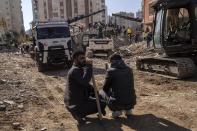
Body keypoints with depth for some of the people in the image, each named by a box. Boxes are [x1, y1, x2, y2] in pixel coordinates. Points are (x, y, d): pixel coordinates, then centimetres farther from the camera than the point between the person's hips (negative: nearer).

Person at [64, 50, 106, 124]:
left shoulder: (80, 69, 11)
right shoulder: (75, 70, -20)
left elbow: (85, 84, 19)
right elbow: (85, 82, -37)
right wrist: (89, 67, -29)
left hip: (80, 99, 10)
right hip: (75, 105, -10)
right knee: (102, 104, -6)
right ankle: (79, 114, -4)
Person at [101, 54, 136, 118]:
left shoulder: (111, 71, -8)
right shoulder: (129, 70, 7)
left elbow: (105, 88, 2)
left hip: (117, 103, -5)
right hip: (131, 103, 5)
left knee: (101, 92, 18)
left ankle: (116, 110, 6)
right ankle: (128, 109, 17)